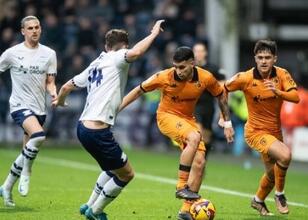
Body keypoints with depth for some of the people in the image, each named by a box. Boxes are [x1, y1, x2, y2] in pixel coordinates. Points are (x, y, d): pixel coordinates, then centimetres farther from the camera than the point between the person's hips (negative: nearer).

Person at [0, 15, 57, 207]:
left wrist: (54, 93, -12)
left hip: (40, 108, 5)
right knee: (39, 135, -32)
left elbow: (49, 82, 10)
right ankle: (26, 173, -11)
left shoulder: (49, 54, 7)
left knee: (27, 153, 8)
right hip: (20, 105, -5)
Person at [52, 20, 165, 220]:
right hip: (98, 130, -9)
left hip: (84, 127, 9)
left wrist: (60, 100, 45)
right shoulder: (116, 59, -5)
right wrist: (154, 33, -15)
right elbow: (135, 53, -28)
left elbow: (68, 86, 24)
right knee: (126, 174, 4)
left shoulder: (96, 64, 17)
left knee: (113, 169, 28)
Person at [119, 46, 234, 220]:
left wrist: (228, 123, 6)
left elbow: (221, 96, 4)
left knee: (200, 162, -7)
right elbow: (139, 91, -10)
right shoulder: (164, 77, -22)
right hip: (167, 116, -4)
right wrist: (116, 109, -11)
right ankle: (182, 187, -27)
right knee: (194, 137, -33)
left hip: (188, 119, 4)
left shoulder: (206, 78, -16)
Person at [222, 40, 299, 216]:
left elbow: (296, 97, -23)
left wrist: (278, 92, -40)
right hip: (256, 131, -5)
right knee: (285, 155, -29)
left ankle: (258, 201, 49)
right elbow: (223, 90, -3)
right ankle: (280, 194, -6)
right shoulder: (245, 78, -18)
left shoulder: (282, 75, -11)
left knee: (273, 173, 19)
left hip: (275, 131, 5)